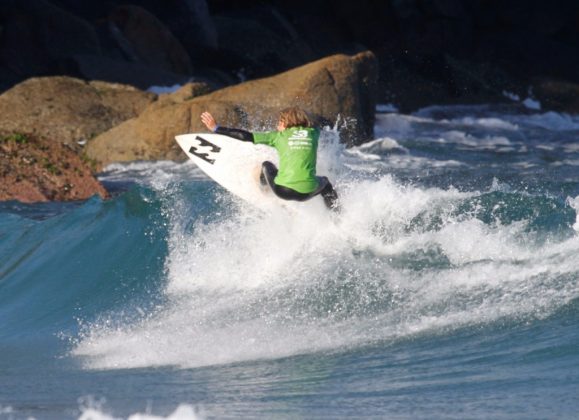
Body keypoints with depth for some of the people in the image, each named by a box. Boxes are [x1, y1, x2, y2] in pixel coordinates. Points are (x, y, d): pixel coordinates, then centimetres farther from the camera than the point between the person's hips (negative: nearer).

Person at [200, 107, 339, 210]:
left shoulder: (279, 136, 6)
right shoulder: (313, 134, 11)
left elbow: (246, 136, 6)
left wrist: (216, 128, 12)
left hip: (283, 190, -1)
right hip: (307, 192, 1)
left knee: (266, 165, 28)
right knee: (324, 182, 37)